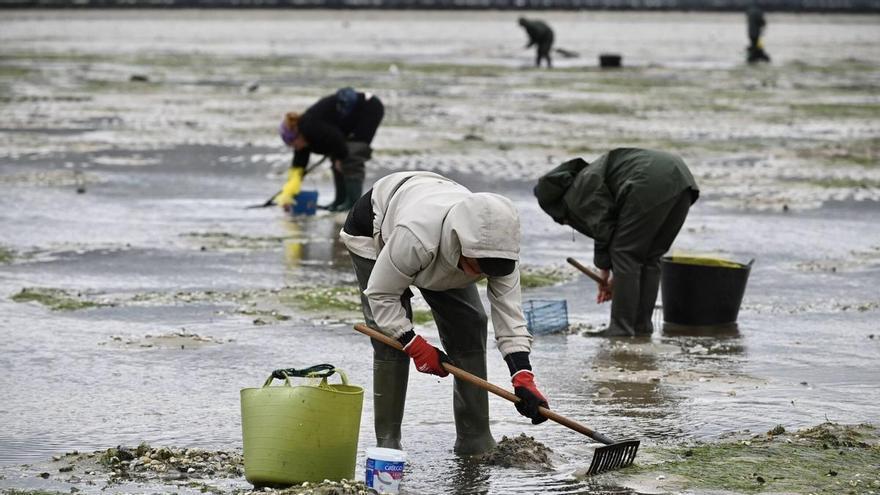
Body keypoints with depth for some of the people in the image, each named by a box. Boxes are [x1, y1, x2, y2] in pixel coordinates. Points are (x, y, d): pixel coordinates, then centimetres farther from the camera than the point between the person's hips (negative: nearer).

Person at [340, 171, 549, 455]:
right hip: (374, 232, -5)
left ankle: (475, 438, 2)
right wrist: (417, 346, -30)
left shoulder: (496, 248, -32)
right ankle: (387, 443, -7)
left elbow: (509, 314, -29)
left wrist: (523, 379, -39)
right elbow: (381, 294, -32)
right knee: (390, 339, -17)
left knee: (469, 324, -6)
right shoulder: (415, 237, -47)